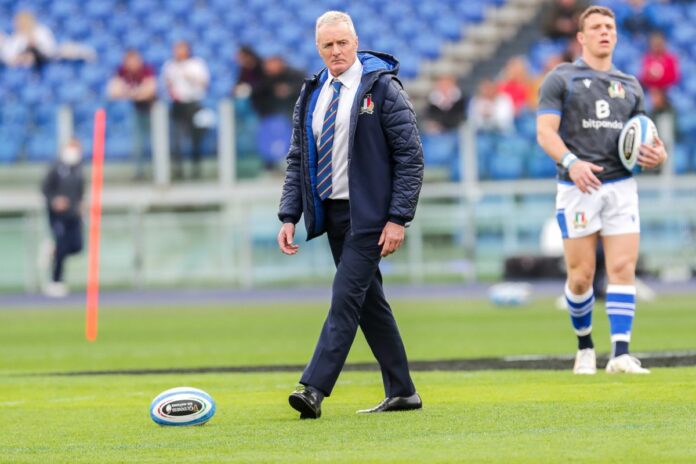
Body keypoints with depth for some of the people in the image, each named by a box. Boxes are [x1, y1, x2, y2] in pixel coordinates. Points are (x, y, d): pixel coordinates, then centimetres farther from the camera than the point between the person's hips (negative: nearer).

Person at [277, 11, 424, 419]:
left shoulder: (383, 88, -8)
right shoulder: (312, 95, 10)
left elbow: (410, 156, -10)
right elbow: (298, 159, 15)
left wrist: (398, 218, -15)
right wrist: (290, 216, 4)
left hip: (368, 215, -7)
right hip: (331, 213, 7)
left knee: (346, 298, -13)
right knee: (368, 300, 10)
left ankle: (314, 388, -18)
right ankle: (402, 392, 17)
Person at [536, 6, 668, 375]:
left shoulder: (630, 86, 18)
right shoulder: (562, 78, 4)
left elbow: (641, 142, 24)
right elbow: (545, 132, -6)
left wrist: (657, 155, 0)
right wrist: (571, 162, -24)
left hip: (621, 187, 3)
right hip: (577, 189, -3)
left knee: (623, 269, -10)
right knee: (581, 276, -2)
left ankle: (620, 354, -14)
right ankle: (585, 347, 20)